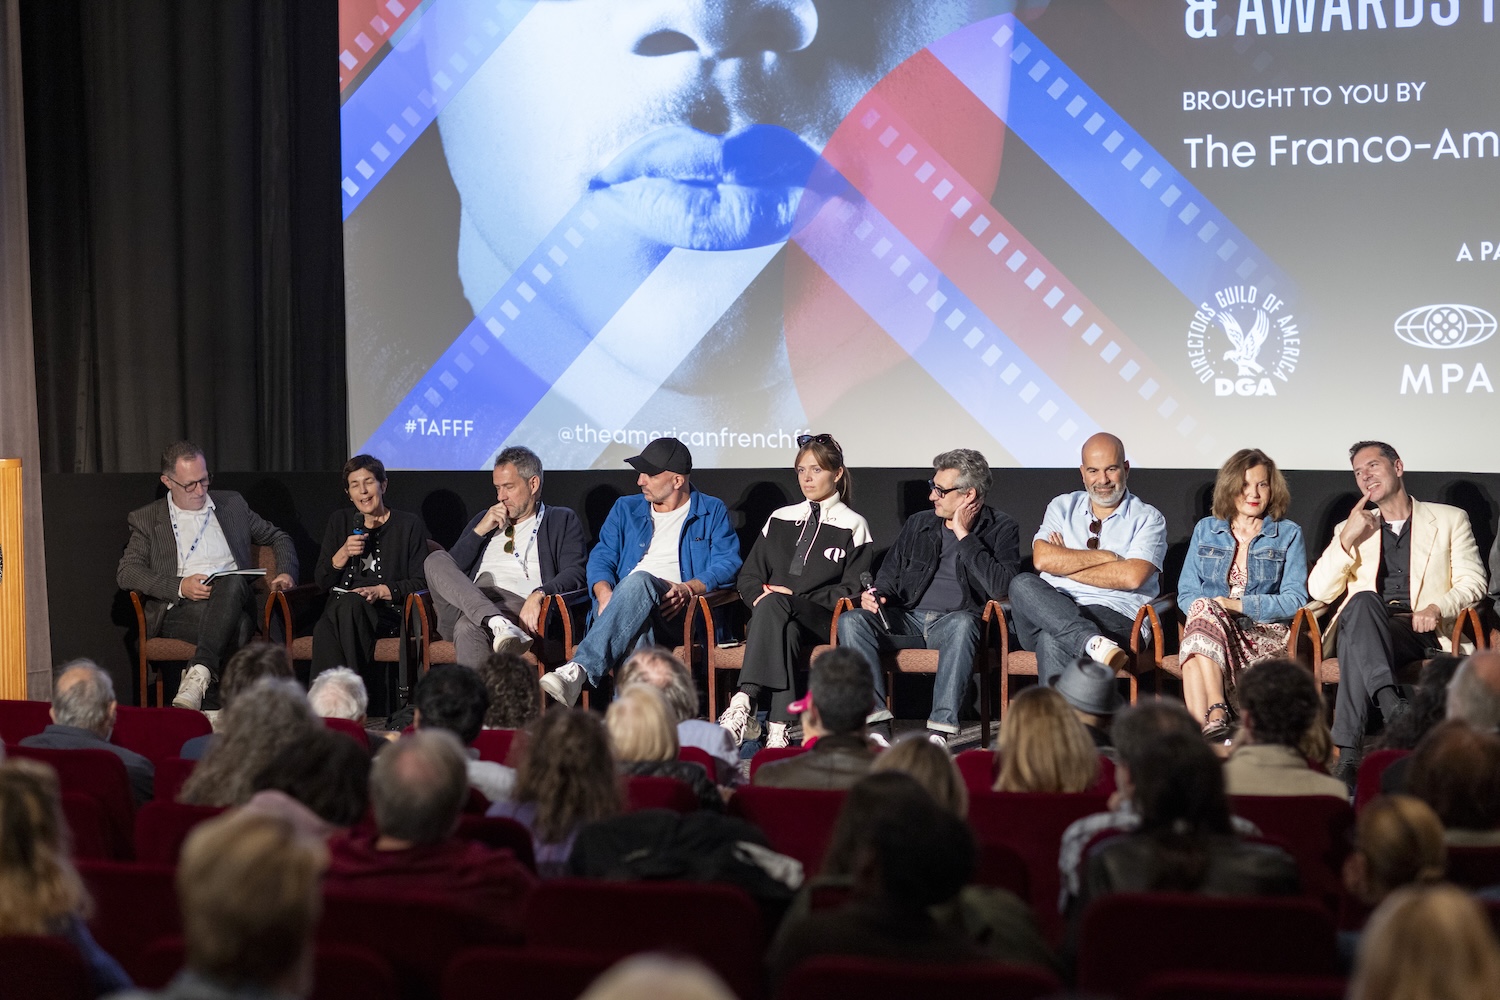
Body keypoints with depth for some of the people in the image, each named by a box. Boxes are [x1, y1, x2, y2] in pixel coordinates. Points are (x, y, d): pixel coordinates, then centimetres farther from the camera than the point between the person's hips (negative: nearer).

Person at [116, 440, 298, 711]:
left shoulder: (233, 505, 23)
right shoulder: (146, 519, 15)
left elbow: (278, 538, 32)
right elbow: (126, 572, 3)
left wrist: (286, 573, 9)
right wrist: (180, 586, -12)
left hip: (234, 598, 2)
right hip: (179, 610, -2)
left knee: (234, 582, -38)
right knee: (237, 627, -37)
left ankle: (197, 677, -51)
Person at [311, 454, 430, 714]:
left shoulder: (409, 524, 10)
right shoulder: (339, 521, 21)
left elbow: (420, 583, 3)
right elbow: (321, 581, 16)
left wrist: (381, 591, -12)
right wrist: (343, 554, -3)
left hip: (388, 612, -2)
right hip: (340, 609, 2)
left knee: (349, 603, -38)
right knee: (323, 630, -36)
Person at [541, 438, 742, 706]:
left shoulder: (713, 512, 17)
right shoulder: (626, 509, 26)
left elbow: (727, 563, 3)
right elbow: (601, 558, 15)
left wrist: (689, 589, -16)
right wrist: (604, 592, -9)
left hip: (674, 611, -3)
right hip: (621, 604, 3)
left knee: (639, 582, -38)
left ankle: (578, 670, -52)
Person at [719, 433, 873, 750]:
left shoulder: (853, 526, 10)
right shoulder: (779, 520, 23)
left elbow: (852, 590, 1)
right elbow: (749, 576, 20)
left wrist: (796, 597, -10)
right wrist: (760, 596, -5)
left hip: (822, 620, -3)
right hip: (769, 615, 3)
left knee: (775, 606, -37)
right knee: (786, 629, -37)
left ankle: (744, 704, -49)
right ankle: (777, 728, -49)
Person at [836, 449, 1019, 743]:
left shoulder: (1000, 528, 3)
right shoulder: (918, 524, 18)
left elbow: (1000, 586, -14)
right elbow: (890, 574, 23)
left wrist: (963, 535, -12)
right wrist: (876, 595, 0)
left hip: (954, 622, -4)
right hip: (907, 621, 4)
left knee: (962, 623, -40)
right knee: (851, 620, -23)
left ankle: (942, 728, -40)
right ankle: (876, 720, -31)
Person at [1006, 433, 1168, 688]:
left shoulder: (1148, 518, 11)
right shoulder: (1063, 507, 20)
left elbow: (1132, 576, -8)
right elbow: (1042, 559, 1)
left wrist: (1066, 565, -1)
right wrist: (1106, 557, -3)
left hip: (1113, 615, -4)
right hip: (1052, 607, 4)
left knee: (1053, 640, -37)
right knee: (1022, 584, -31)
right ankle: (1095, 644, -44)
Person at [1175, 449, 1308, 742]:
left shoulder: (1288, 534, 11)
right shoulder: (1205, 530, 19)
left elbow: (1295, 600, 0)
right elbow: (1186, 593, 11)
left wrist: (1238, 605, -12)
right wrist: (1208, 611, -12)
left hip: (1266, 634, -3)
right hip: (1212, 627, 3)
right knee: (1203, 608, -36)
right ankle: (1215, 716, -44)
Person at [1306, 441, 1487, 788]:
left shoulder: (1450, 520, 19)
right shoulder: (1350, 530, 25)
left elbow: (1472, 582, 7)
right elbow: (1319, 591, 11)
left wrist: (1438, 607, -14)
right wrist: (1347, 538, 0)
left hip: (1422, 632, -2)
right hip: (1365, 628, 2)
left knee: (1356, 648, -38)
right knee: (1362, 600, -37)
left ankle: (1349, 750, -44)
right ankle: (1392, 705, -53)